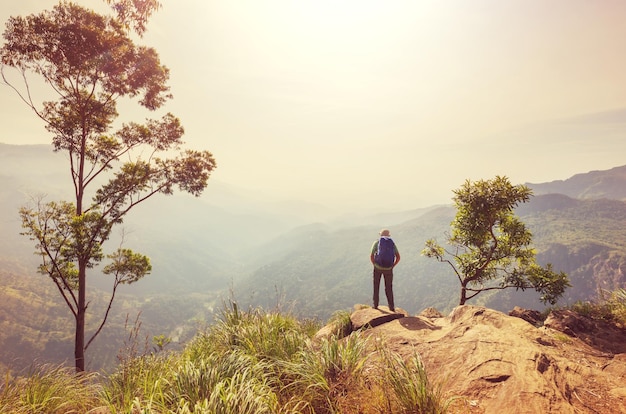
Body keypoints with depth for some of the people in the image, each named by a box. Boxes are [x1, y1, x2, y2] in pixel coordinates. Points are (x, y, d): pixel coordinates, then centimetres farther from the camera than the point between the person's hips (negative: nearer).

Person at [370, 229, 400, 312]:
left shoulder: (376, 243, -2)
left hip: (378, 267, -1)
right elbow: (398, 257, -3)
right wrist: (392, 266, 5)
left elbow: (371, 256, -11)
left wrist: (375, 265, 2)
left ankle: (375, 305, 22)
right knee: (389, 288, 13)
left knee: (376, 286, 17)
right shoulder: (392, 243, 4)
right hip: (388, 269, 1)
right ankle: (391, 307, 10)